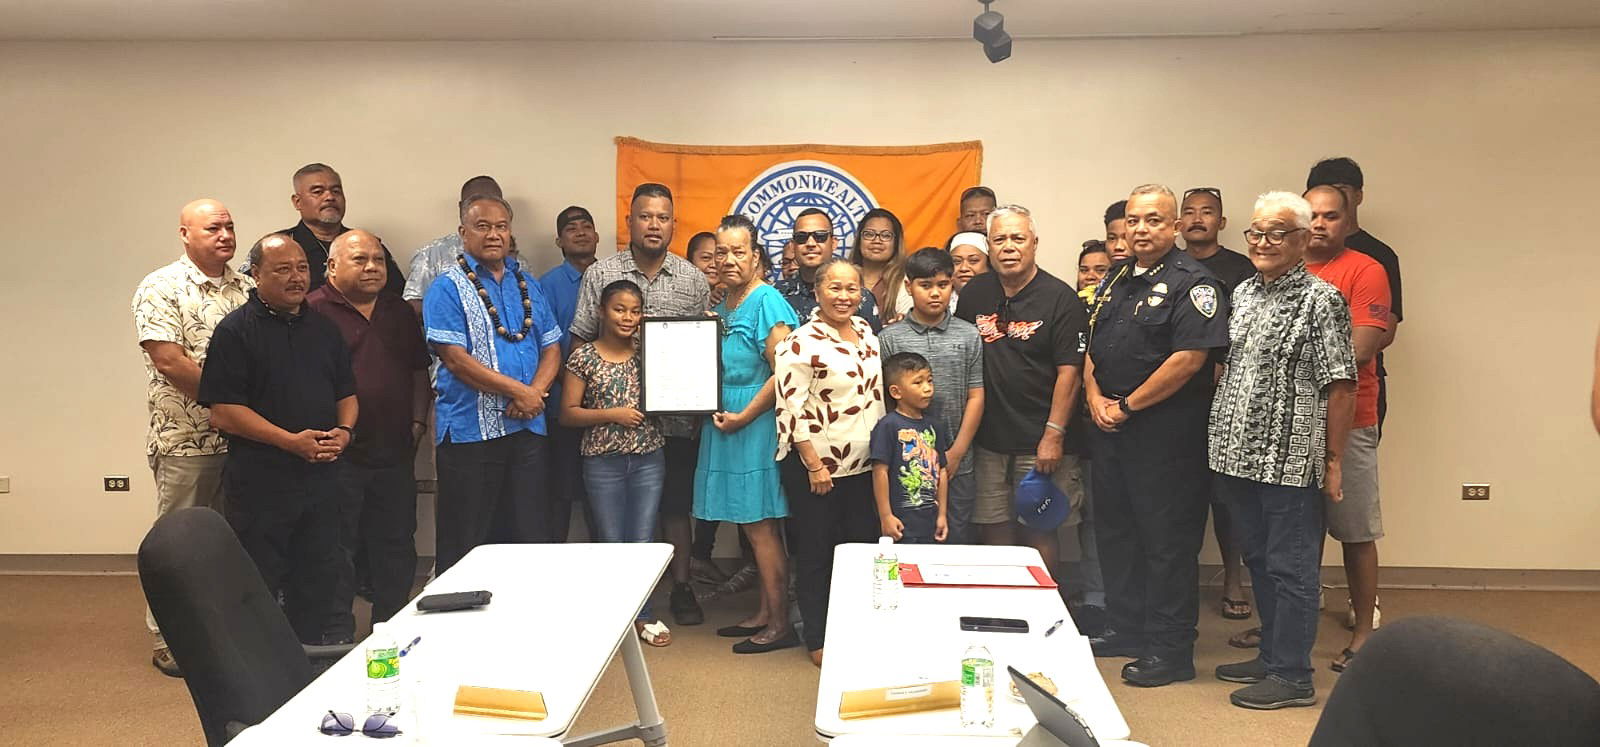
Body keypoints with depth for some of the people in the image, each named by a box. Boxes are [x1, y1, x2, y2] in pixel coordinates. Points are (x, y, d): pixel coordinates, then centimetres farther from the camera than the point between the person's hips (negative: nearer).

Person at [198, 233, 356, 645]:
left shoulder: (324, 328, 13)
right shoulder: (235, 330, -5)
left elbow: (346, 392, 18)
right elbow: (223, 412, -12)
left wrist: (344, 431, -3)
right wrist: (291, 441, -19)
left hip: (322, 476, 6)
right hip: (260, 483, -5)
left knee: (318, 580, 12)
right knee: (259, 586, 2)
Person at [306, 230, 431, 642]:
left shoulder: (401, 312, 14)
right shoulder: (314, 311, -7)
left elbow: (420, 370, 19)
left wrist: (418, 422, 9)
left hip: (395, 454, 6)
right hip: (339, 456, -6)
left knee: (396, 549, 14)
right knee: (338, 550, 3)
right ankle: (338, 636, 15)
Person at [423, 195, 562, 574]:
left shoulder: (529, 286, 14)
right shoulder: (448, 289, -4)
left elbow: (552, 347, 11)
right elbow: (455, 359, -13)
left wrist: (536, 391, -8)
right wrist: (518, 391, -14)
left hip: (527, 427, 5)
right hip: (470, 429, -5)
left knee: (531, 534, 10)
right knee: (465, 546, 2)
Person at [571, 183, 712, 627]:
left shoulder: (693, 279, 5)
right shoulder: (600, 275, 2)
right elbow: (581, 341, 1)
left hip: (677, 417, 1)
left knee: (676, 505, 9)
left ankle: (681, 588, 22)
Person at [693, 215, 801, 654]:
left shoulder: (767, 303, -13)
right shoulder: (723, 305, 14)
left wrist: (744, 416, -17)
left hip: (755, 428, -9)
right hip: (727, 426, 9)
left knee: (760, 526, -3)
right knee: (755, 527, 14)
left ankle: (779, 625, 7)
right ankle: (765, 614, 24)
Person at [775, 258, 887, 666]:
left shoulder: (865, 331, 7)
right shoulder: (801, 342, -14)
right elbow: (791, 409, -16)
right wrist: (814, 465, -17)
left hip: (863, 464, 7)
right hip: (816, 465, -6)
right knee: (816, 555, 7)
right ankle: (818, 641, 20)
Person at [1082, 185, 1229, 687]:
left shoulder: (1192, 282, -10)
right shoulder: (1115, 279, 15)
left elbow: (1189, 358, -19)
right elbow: (1091, 345, 17)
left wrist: (1127, 406, -14)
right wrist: (1095, 396, 0)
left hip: (1166, 430, -8)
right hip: (1109, 425, 8)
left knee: (1167, 540, 0)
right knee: (1114, 530, 15)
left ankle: (1171, 650, 11)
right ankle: (1125, 630, 30)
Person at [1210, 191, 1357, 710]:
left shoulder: (1320, 299, -8)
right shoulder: (1243, 292, 12)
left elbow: (1340, 385, -11)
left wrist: (1333, 460, -12)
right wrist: (1224, 443, 13)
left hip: (1292, 461, -7)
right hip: (1240, 454, 7)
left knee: (1291, 569, 2)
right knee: (1259, 562, 17)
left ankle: (1292, 677, 12)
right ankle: (1272, 654, 31)